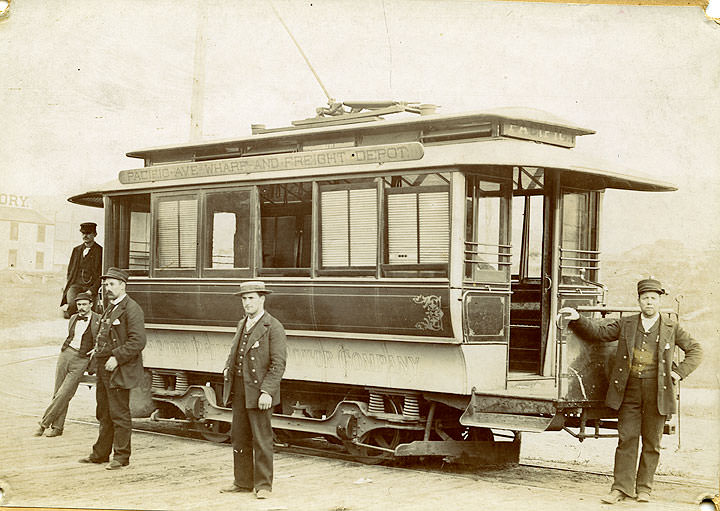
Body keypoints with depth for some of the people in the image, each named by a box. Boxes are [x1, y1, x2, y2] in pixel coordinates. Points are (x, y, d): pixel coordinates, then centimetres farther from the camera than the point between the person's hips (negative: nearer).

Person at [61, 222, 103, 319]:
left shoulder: (100, 252, 4)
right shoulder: (76, 250, 19)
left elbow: (101, 275, -1)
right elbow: (70, 270, 23)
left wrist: (91, 290, -12)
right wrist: (68, 285, 5)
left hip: (91, 288, -3)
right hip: (75, 285, 3)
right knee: (73, 302, -30)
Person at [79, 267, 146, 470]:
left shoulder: (131, 309, -12)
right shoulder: (110, 308, 17)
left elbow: (137, 341, -20)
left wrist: (117, 358, -21)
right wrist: (98, 351, 12)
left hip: (119, 370, -9)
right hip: (104, 369, 9)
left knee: (119, 414, -3)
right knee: (104, 414, 15)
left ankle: (121, 456, 4)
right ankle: (100, 453, 24)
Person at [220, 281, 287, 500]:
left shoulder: (273, 327, -11)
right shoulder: (242, 324, 13)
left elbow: (278, 364, -16)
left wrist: (267, 392, -23)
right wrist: (228, 368, 7)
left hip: (260, 391, -7)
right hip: (240, 389, 8)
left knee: (262, 439, -2)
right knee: (240, 437, 11)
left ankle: (263, 485, 6)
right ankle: (243, 482, 21)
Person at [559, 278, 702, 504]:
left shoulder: (671, 328, 6)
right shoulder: (625, 324, 9)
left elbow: (695, 350, 12)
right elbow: (598, 332, 10)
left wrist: (679, 372, 2)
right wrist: (578, 319, -3)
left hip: (657, 390, 0)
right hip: (630, 388, 0)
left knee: (651, 441, 5)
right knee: (627, 438, -2)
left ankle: (644, 488, 14)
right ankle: (621, 487, 1)